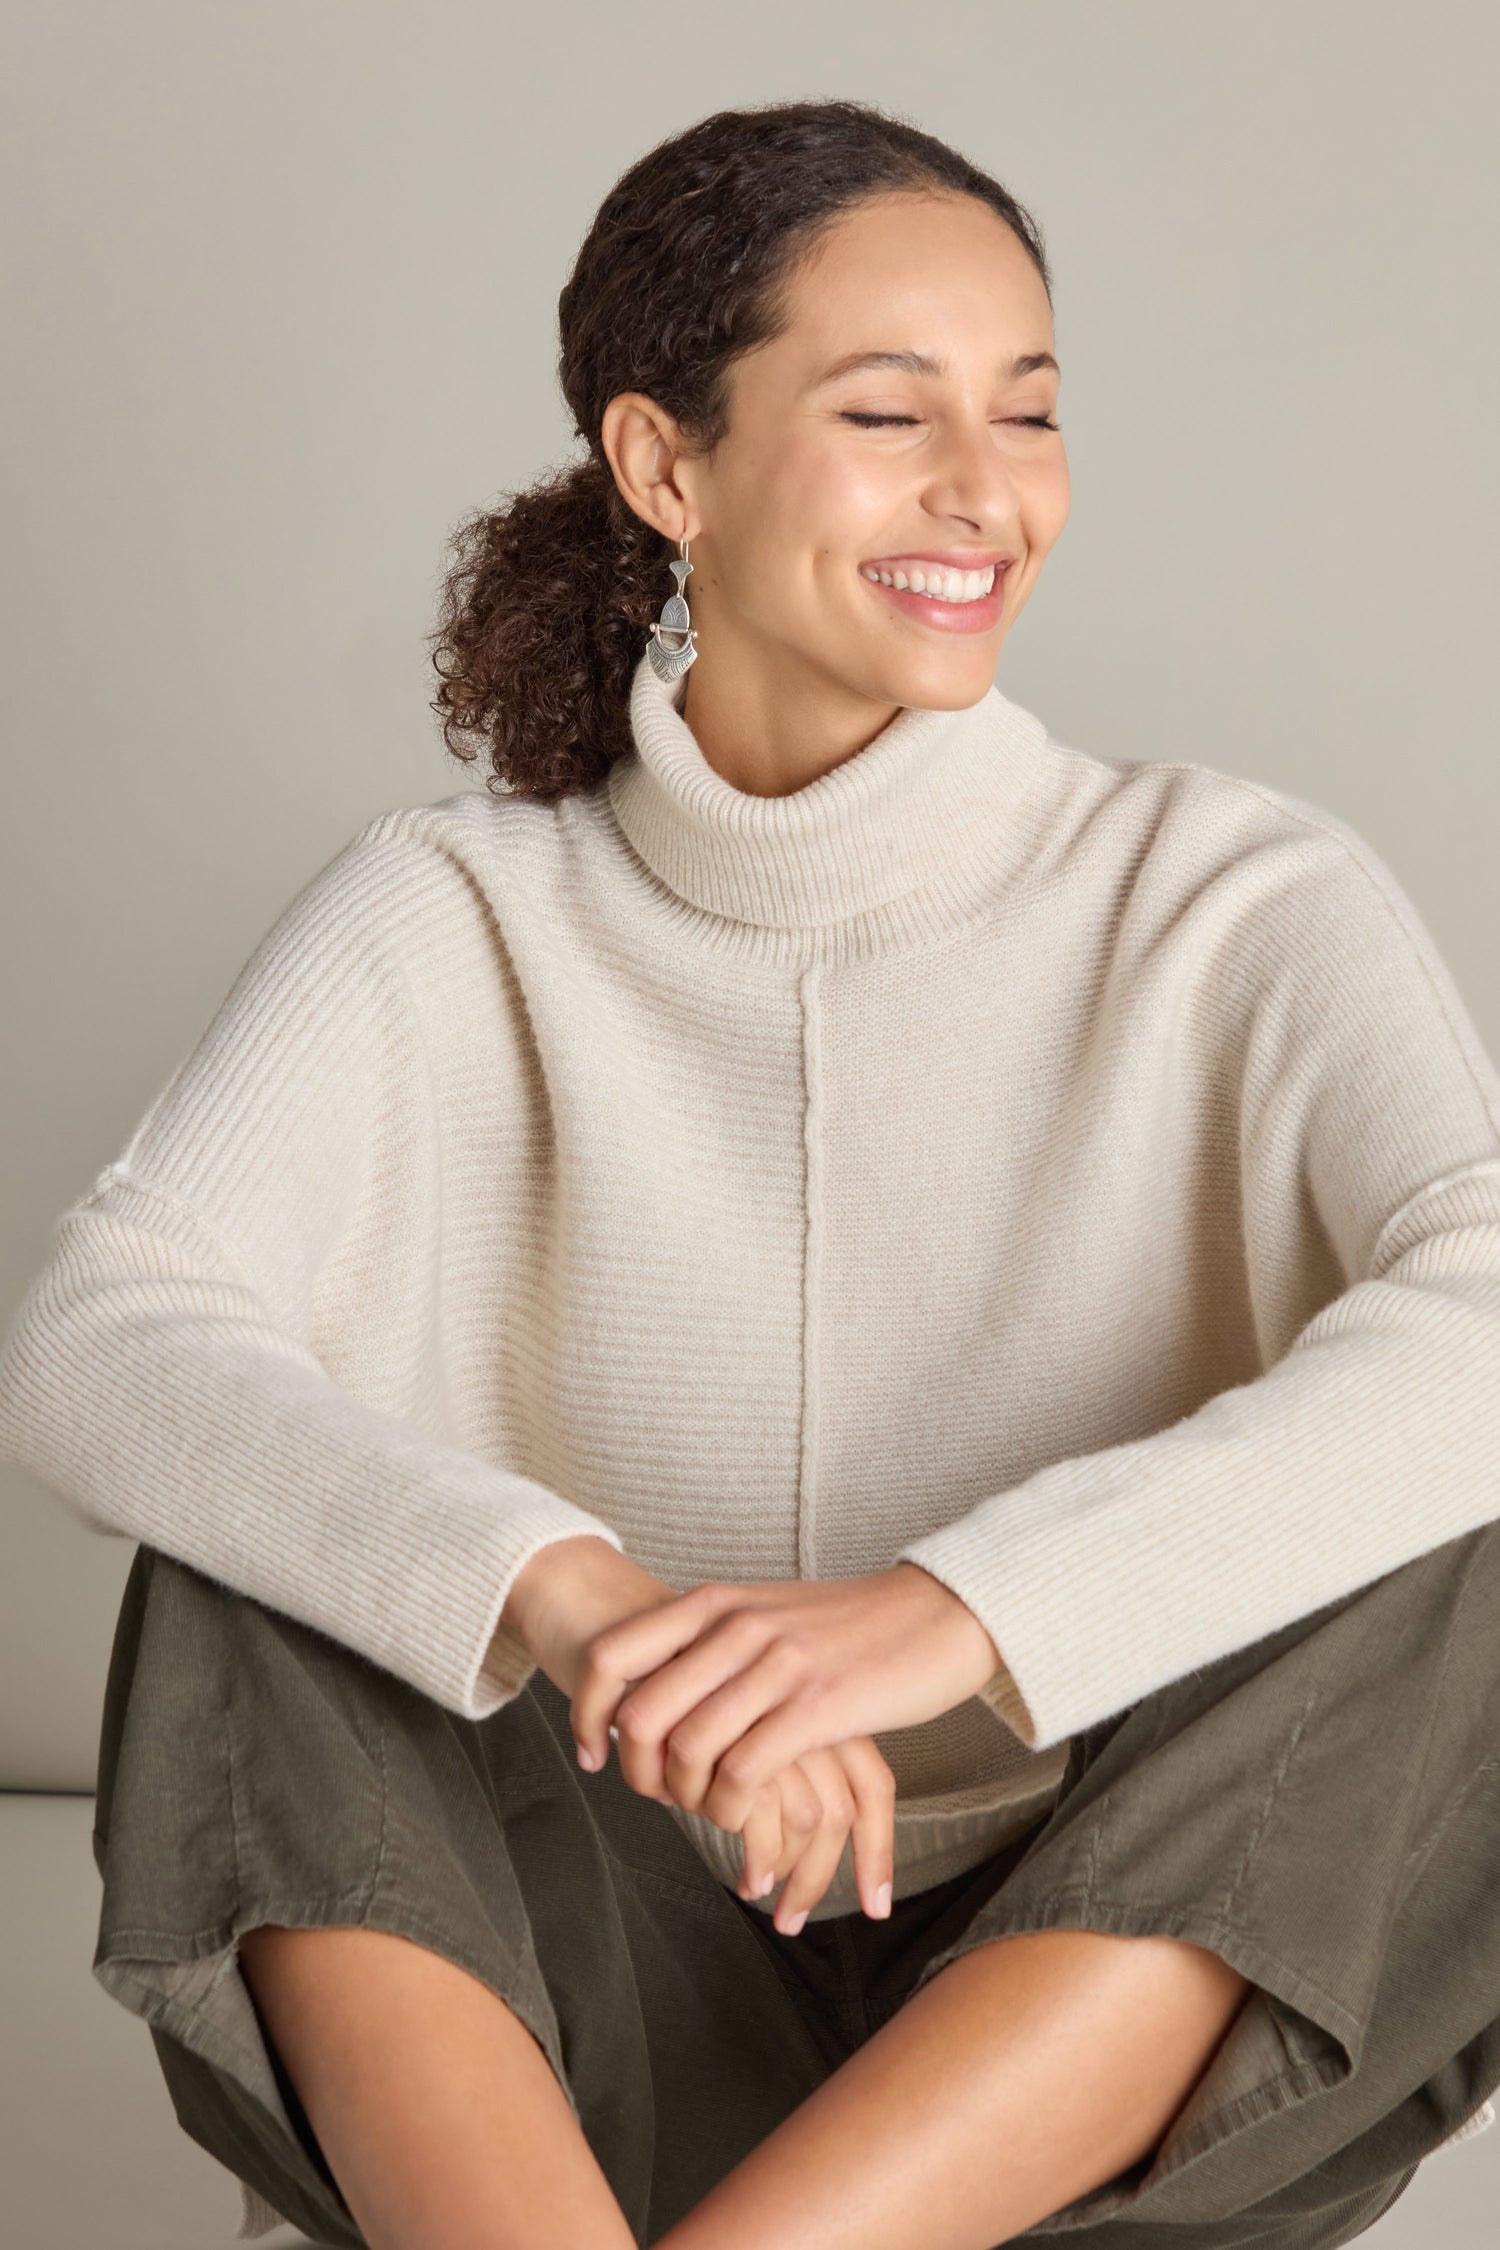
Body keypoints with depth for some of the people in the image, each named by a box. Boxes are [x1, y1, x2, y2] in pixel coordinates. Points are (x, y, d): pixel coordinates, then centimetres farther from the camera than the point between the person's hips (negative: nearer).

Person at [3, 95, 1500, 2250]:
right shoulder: (458, 919, 0)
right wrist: (558, 1588, -36)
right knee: (253, 1549, -22)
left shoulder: (1239, 901, -3)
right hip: (627, 2026, 1)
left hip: (1116, 2021, 0)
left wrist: (957, 1608, -37)